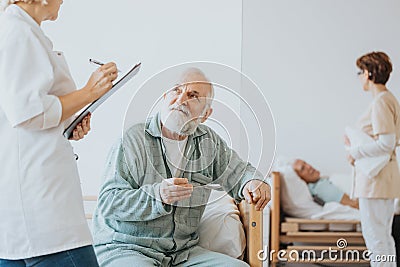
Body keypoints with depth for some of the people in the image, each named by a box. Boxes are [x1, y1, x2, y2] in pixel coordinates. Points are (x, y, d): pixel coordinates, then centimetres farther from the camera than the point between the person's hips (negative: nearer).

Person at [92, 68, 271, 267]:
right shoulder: (133, 140, -7)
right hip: (125, 249, -5)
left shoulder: (209, 142, 11)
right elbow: (107, 203, -13)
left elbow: (238, 171, 23)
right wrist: (158, 195, -29)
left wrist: (251, 183, -4)